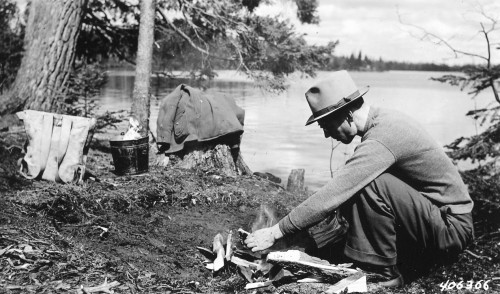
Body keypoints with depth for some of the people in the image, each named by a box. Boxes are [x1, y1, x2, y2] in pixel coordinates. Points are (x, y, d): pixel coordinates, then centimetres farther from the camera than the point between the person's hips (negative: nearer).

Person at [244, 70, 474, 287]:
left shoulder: (380, 141, -26)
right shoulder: (382, 120, 3)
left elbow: (330, 197, -27)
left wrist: (276, 232, -20)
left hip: (452, 228, -9)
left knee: (371, 185, -27)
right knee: (349, 192, 1)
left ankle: (383, 274, -12)